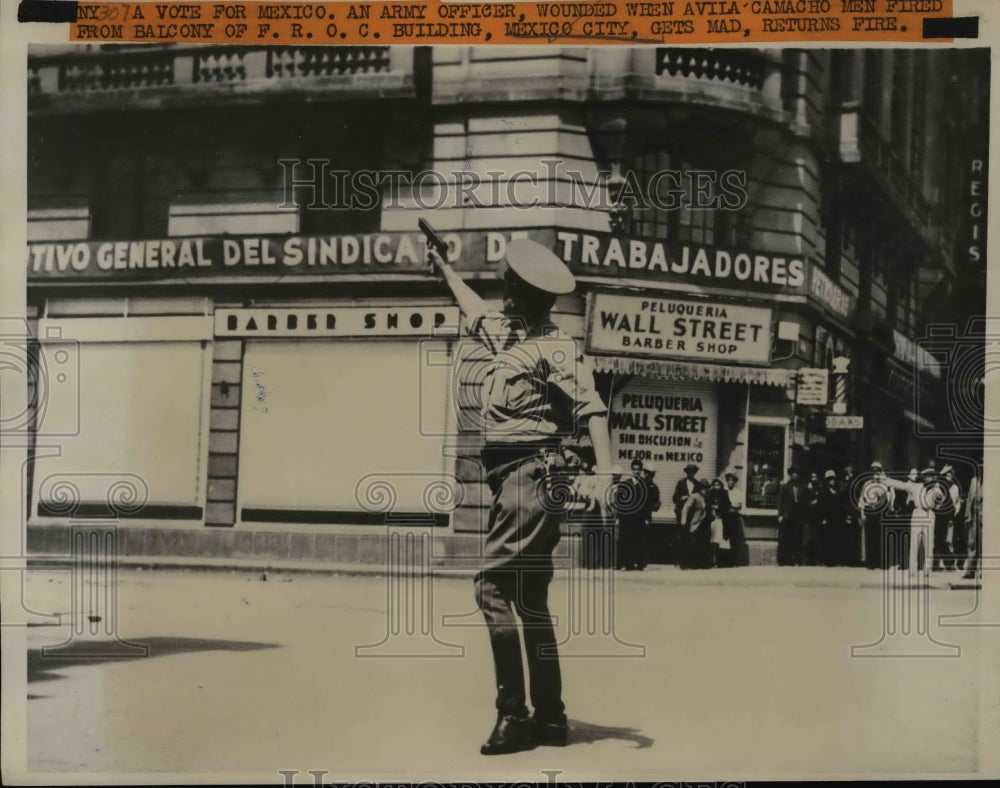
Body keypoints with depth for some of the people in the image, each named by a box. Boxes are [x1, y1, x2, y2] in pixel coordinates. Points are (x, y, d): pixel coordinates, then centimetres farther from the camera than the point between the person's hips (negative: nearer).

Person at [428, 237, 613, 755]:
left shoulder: (554, 348, -8)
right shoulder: (508, 336, 18)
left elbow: (592, 406, -17)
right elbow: (476, 314, 39)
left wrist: (604, 470, -30)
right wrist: (444, 269, 51)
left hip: (527, 475, -10)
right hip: (516, 479, 10)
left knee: (492, 586, -16)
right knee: (530, 600, 10)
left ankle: (512, 713, -14)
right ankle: (550, 717, 16)